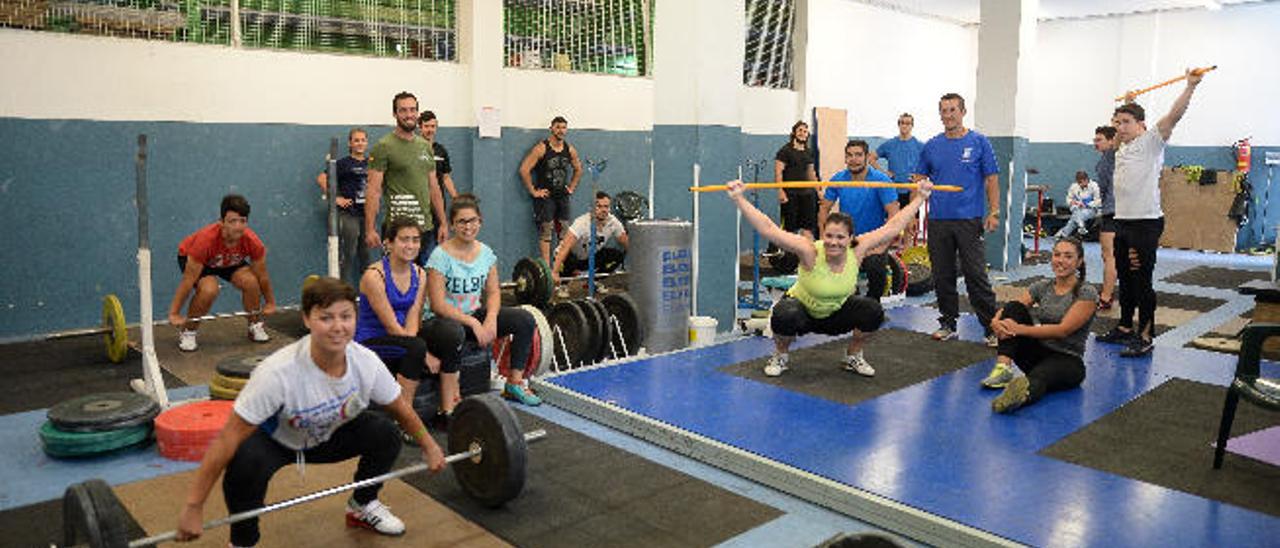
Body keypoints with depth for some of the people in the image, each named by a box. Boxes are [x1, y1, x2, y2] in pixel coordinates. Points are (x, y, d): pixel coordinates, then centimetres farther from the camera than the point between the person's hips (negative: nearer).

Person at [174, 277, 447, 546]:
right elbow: (229, 437, -33)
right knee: (245, 463, -36)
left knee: (387, 435, -18)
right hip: (274, 440, -4)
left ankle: (362, 507, 12)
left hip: (329, 435, 4)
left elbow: (401, 409, -7)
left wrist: (429, 446, 3)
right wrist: (193, 508, -30)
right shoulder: (278, 372, -39)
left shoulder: (366, 362, -27)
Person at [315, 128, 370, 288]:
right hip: (349, 213, -4)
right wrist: (335, 198, -11)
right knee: (349, 254, 0)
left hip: (368, 213, 4)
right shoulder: (344, 163, -3)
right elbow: (321, 179, -9)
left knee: (366, 253, 10)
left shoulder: (371, 163, 11)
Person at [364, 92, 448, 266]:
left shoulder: (426, 146, 15)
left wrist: (443, 223, 13)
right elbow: (373, 190, -9)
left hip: (427, 228, 6)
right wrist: (370, 229, -15)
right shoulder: (384, 146, -5)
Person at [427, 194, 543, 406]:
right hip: (446, 318, -6)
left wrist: (491, 318, -15)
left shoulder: (486, 252, 3)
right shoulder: (441, 256, -15)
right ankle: (448, 408, -35)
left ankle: (514, 383, 2)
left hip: (476, 314, 6)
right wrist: (472, 323, -24)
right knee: (454, 333, -41)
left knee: (525, 320, -10)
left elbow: (493, 292, 5)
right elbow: (438, 305, -18)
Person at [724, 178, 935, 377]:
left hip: (836, 312, 4)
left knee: (873, 311, -20)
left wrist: (921, 197, -12)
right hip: (802, 308, -4)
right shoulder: (810, 252, -32)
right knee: (785, 317, -36)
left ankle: (853, 356, 9)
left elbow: (892, 227, -15)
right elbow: (768, 229, -40)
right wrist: (738, 199, -47)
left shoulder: (856, 250, -22)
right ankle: (780, 356, -2)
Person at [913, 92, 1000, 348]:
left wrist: (994, 212, -8)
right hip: (938, 220, 4)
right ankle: (948, 324, 22)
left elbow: (991, 180, 0)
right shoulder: (931, 146, 9)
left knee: (976, 275, -6)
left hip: (969, 220, -3)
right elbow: (920, 181, 14)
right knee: (942, 276, 9)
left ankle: (992, 328, 2)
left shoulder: (979, 142, 0)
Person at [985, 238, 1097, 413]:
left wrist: (1019, 329, -27)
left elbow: (1063, 330, -20)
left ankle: (1025, 390, -76)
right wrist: (996, 322, -24)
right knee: (1014, 307, -19)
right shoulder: (1042, 287, 9)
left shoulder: (1087, 293, -7)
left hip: (1067, 360, -5)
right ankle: (1003, 367, -33)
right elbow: (1008, 310, 1)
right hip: (1038, 352, 5)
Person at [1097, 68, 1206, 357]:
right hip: (1122, 222, 8)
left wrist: (1190, 86, -30)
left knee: (1141, 281, -6)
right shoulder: (1121, 150, 16)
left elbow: (1173, 116, -21)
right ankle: (1125, 328, 26)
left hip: (1146, 223, -8)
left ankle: (1145, 337, 1)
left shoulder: (1151, 142, -5)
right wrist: (1128, 104, 45)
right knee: (1125, 277, 15)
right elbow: (1118, 128, 39)